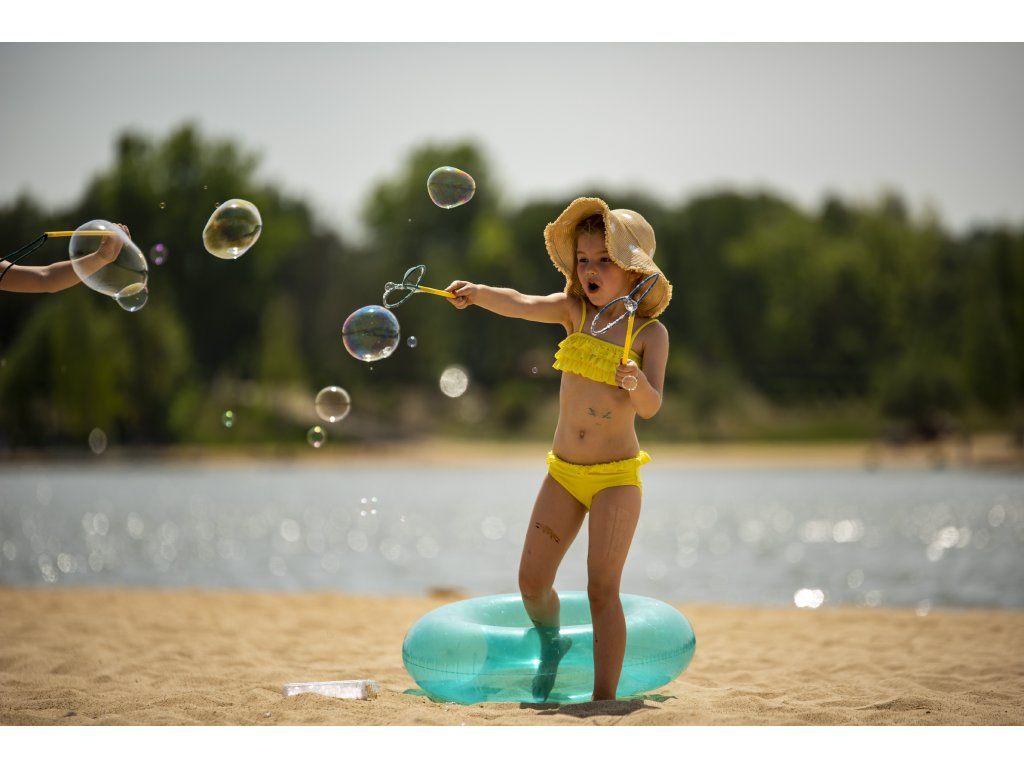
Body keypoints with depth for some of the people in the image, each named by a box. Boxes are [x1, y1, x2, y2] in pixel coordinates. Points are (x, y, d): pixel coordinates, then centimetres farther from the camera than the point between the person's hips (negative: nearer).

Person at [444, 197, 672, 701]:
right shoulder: (573, 310, 1)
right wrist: (478, 293, -37)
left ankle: (604, 699, -4)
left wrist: (637, 382, -37)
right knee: (532, 581, 6)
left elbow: (651, 408, -15)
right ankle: (551, 644, 38)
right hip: (564, 470, 4)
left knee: (603, 589, -8)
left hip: (616, 475, -4)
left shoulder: (650, 332, -6)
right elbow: (522, 305, -18)